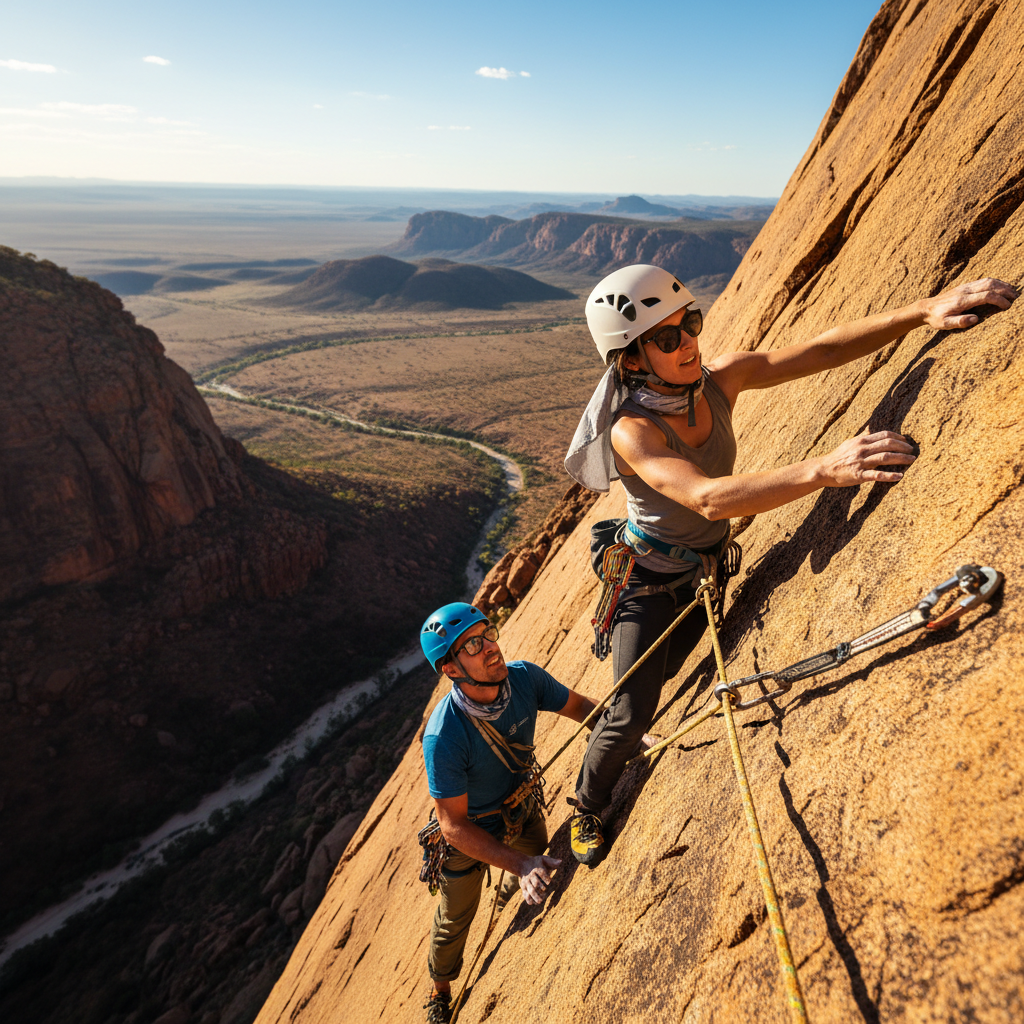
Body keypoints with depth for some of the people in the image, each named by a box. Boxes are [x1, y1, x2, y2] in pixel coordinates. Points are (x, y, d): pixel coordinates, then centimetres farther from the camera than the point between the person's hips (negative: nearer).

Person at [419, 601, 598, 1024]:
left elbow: (580, 706, -10)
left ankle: (510, 890, 69)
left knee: (537, 867, 32)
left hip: (523, 810, 4)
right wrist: (519, 864, -38)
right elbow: (454, 826, -31)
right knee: (455, 920, 21)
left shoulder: (523, 677, -28)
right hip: (470, 832, -4)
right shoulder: (443, 737, -42)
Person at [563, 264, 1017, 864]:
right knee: (630, 716, 1)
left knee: (663, 672, 25)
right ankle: (588, 809, 30)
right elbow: (708, 498, -48)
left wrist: (923, 311, -30)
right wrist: (823, 470, -58)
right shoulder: (633, 431, -34)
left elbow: (824, 350, -18)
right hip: (650, 577, -5)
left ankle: (626, 735, 57)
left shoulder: (720, 380, -16)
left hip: (707, 567, 6)